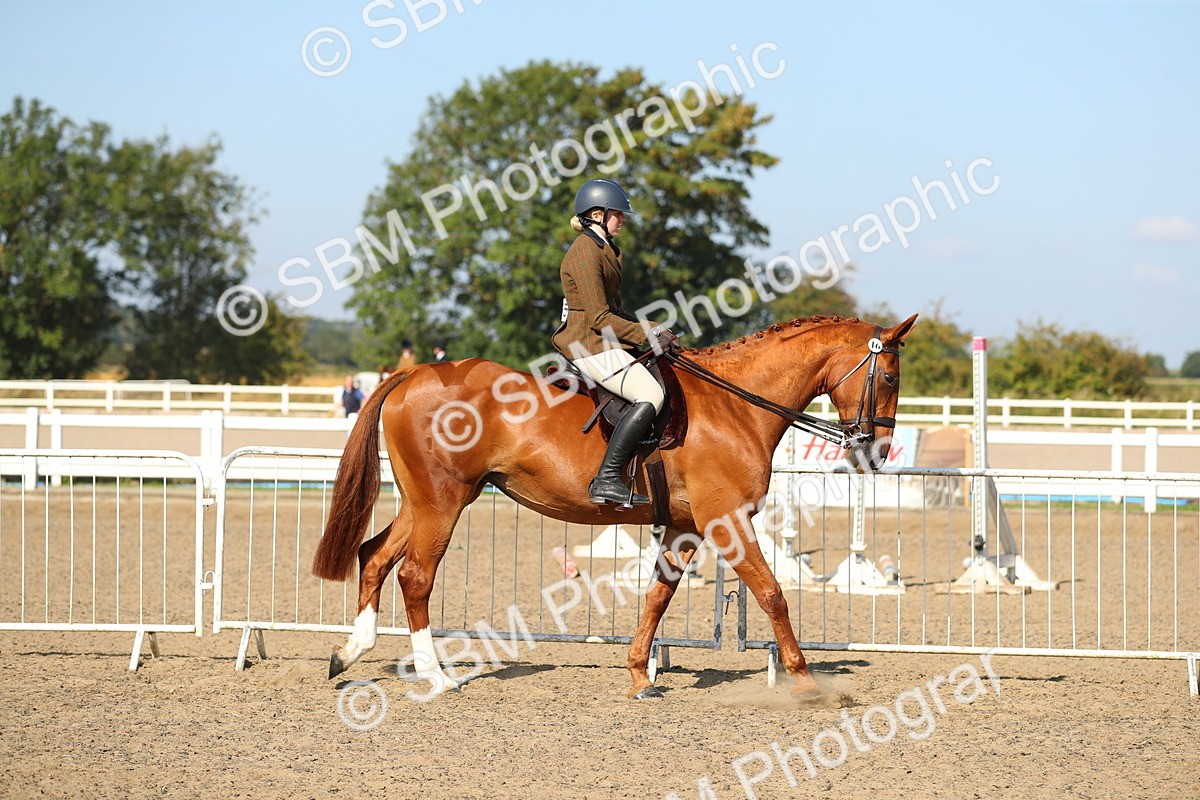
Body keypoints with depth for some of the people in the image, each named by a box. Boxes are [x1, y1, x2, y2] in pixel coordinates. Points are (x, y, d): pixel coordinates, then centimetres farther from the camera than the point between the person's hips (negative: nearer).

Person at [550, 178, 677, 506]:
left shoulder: (602, 249, 18)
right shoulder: (585, 252, -15)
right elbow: (599, 318, -20)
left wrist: (652, 329, 13)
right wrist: (647, 335, -15)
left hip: (602, 342, 11)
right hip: (591, 345, -11)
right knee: (650, 395, -24)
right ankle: (606, 479, -29)